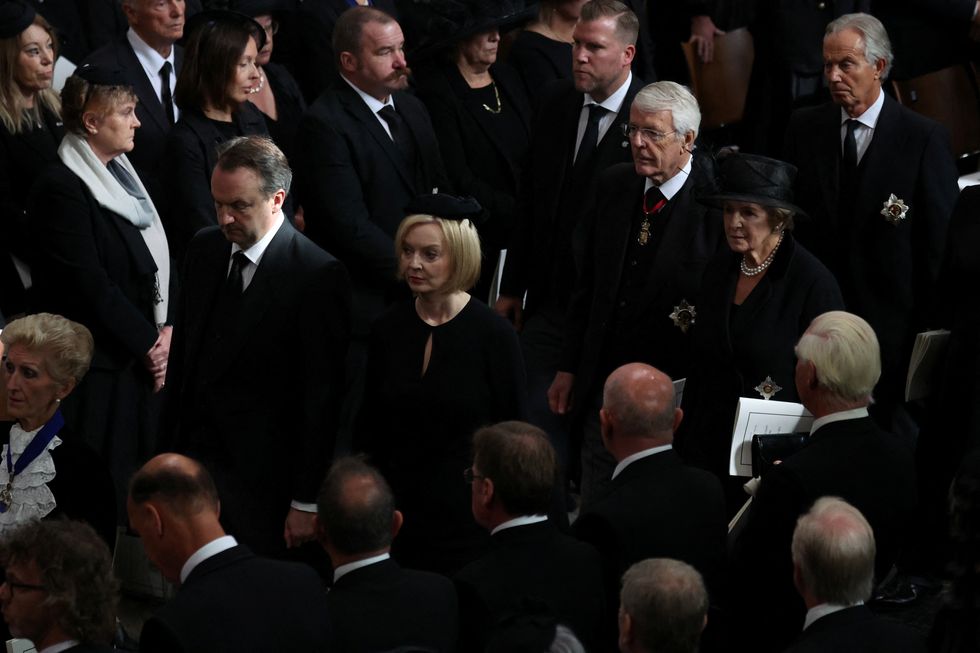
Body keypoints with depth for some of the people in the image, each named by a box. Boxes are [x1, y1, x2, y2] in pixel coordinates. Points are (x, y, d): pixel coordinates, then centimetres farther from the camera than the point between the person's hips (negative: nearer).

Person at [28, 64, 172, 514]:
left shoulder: (123, 174, 11)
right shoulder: (61, 189, -15)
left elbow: (160, 258, 13)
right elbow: (90, 287, -17)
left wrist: (166, 329, -1)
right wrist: (147, 342, -11)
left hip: (144, 359, 8)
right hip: (98, 368, -8)